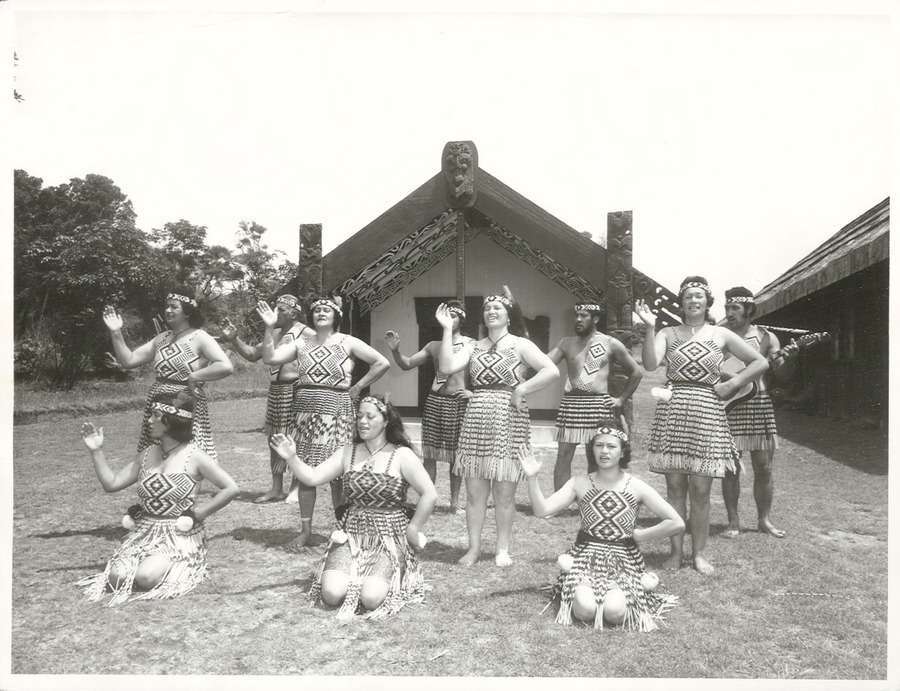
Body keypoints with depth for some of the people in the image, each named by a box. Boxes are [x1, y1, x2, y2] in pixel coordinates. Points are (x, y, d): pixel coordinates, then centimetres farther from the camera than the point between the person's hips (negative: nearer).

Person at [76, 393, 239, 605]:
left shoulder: (194, 456, -10)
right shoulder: (147, 455, 8)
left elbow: (230, 488, -13)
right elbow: (112, 483, 8)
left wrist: (198, 513, -12)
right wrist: (96, 451, 0)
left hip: (180, 535, -5)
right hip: (144, 533, 5)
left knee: (147, 577, -26)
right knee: (117, 577, -14)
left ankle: (176, 568, 6)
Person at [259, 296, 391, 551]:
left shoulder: (347, 342, 0)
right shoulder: (302, 344, 9)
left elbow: (382, 363, -3)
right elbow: (270, 357, 0)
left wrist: (357, 387, -3)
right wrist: (269, 328, -9)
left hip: (335, 412, -3)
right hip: (306, 412, 4)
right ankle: (305, 529, 17)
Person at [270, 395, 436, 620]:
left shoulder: (402, 456, -6)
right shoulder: (347, 453, 6)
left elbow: (429, 495, -8)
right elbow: (312, 477, -1)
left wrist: (411, 531, -5)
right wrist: (292, 458, -18)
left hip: (389, 539, -3)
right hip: (351, 536, 3)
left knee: (371, 598, -24)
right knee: (332, 593, -19)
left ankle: (392, 575, 10)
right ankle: (353, 574, 15)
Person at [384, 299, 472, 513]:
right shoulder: (433, 346, 11)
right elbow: (406, 364, 11)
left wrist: (475, 391, -14)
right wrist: (395, 350, -6)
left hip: (459, 403, -3)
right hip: (434, 401, 3)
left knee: (456, 455, 6)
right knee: (429, 455, 3)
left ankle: (454, 501, 18)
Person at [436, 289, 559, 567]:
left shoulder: (520, 345, 2)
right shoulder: (474, 346, 11)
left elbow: (551, 371, -9)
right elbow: (447, 367, -4)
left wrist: (521, 390, -13)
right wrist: (448, 330, -5)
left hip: (508, 421, -3)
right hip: (476, 419, 3)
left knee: (504, 492, 4)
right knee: (474, 490, 5)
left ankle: (502, 548, 19)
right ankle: (474, 547, 18)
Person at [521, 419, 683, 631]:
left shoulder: (636, 487, -3)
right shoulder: (580, 483, -1)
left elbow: (677, 524, -4)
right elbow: (542, 510, -10)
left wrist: (639, 535, -3)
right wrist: (532, 478, -22)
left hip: (624, 560, 0)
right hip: (586, 557, 0)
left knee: (614, 611, -28)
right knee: (586, 609, -27)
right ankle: (578, 590, 9)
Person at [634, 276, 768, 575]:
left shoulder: (721, 335, 8)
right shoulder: (668, 333, 6)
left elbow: (761, 362, 13)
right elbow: (650, 364, -11)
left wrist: (731, 384, 2)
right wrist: (649, 327, -17)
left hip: (707, 411, 0)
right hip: (671, 410, 0)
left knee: (700, 490, 3)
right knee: (675, 487, 4)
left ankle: (698, 553, 16)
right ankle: (676, 551, 15)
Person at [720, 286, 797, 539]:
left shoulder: (766, 337, 5)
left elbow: (782, 373, 2)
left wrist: (789, 358, -19)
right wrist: (729, 378, -18)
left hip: (759, 405, 1)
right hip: (728, 406, -1)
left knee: (764, 468, 5)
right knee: (730, 468, 2)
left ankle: (764, 519, 21)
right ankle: (733, 521, 13)